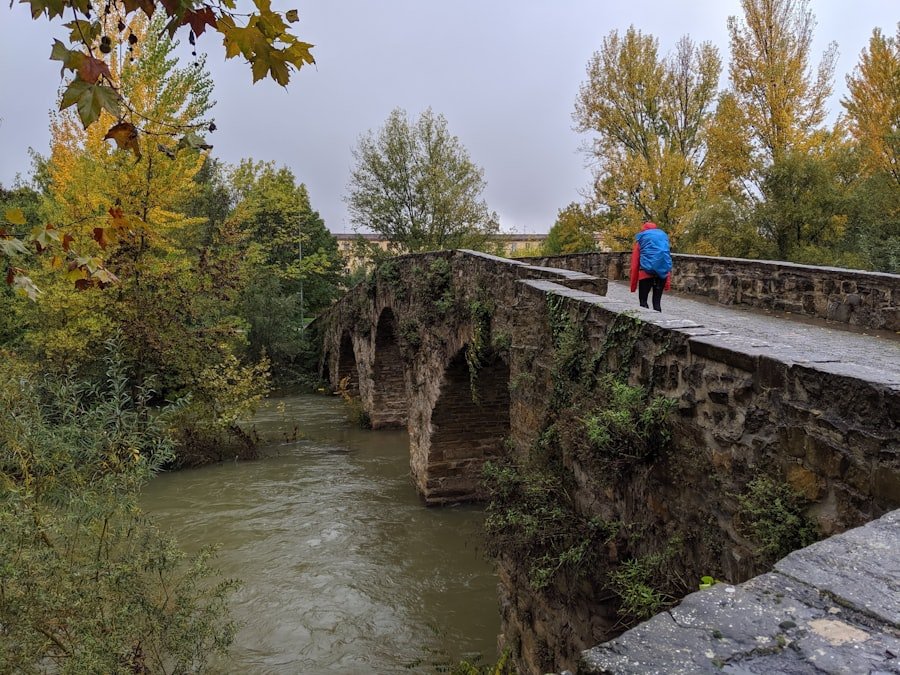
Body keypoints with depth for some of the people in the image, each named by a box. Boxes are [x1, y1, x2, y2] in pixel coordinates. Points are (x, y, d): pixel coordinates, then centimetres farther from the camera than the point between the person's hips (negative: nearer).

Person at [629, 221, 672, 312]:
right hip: (663, 271, 3)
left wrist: (633, 285, 13)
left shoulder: (641, 238, 16)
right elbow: (668, 258, 17)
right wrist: (668, 282, 15)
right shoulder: (663, 235, 24)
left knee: (643, 301, 4)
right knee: (657, 301, 9)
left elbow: (635, 264, 11)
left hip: (647, 270, -3)